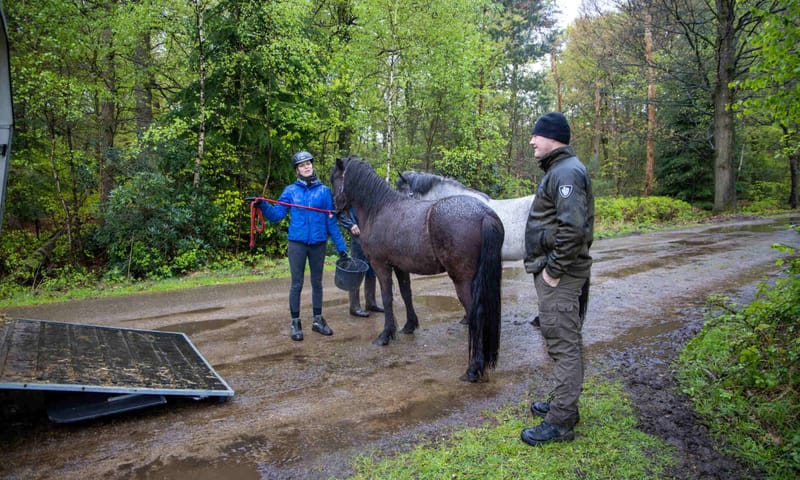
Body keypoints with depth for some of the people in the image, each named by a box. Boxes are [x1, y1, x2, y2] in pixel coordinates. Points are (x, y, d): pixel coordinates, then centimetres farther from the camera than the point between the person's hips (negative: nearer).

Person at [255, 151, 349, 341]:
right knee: (296, 284, 4)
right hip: (297, 243, -1)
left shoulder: (324, 191, 3)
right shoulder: (291, 191, 2)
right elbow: (276, 214, -1)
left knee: (317, 282, 12)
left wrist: (341, 246, 0)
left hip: (318, 244, 1)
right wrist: (263, 206, -20)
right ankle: (295, 322, 15)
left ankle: (318, 320, 25)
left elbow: (331, 221, 3)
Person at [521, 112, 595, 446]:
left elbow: (573, 227, -29)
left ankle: (560, 422, 7)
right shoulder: (559, 170, 16)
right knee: (565, 342, 19)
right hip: (555, 270, 11)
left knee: (563, 345, -3)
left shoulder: (566, 172, -18)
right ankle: (564, 404, 34)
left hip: (559, 277, -11)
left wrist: (553, 269, -22)